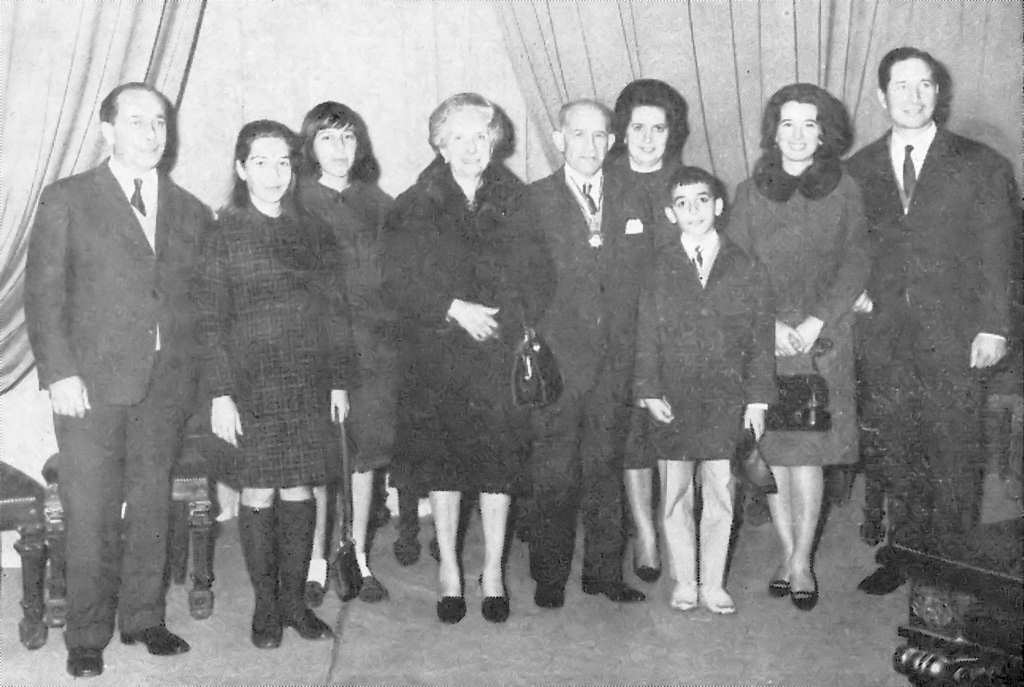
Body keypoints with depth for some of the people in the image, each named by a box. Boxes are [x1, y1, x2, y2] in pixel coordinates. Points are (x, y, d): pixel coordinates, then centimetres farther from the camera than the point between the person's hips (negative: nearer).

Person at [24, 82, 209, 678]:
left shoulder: (190, 211, 12)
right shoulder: (66, 200, 2)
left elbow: (199, 301, 12)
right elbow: (44, 294, -2)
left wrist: (196, 379, 4)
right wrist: (60, 372, -11)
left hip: (166, 387, 3)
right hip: (91, 384, -3)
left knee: (153, 507, 9)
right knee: (91, 515, 1)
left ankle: (144, 618, 24)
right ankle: (87, 636, 14)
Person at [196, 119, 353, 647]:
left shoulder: (313, 233, 9)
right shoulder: (224, 234, 0)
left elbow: (335, 312, 10)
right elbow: (210, 320, -4)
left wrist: (340, 381, 5)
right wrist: (219, 394, -10)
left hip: (309, 385, 3)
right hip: (251, 385, -3)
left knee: (299, 491, 6)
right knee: (258, 494, 2)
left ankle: (295, 600, 18)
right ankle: (266, 606, 15)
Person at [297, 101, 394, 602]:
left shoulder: (378, 205, 11)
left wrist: (387, 327, 1)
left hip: (372, 348, 3)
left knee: (364, 456, 7)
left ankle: (358, 557, 18)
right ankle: (316, 561, 12)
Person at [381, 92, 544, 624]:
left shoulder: (515, 202, 7)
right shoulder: (415, 206, 3)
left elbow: (532, 278, 6)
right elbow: (397, 281, -4)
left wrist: (504, 318, -9)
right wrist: (454, 309, -14)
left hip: (501, 351, 1)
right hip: (436, 356, 0)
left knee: (500, 456, 2)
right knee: (441, 457, 4)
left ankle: (493, 569, 16)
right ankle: (448, 567, 19)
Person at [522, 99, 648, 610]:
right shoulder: (534, 200, 3)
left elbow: (639, 278, 13)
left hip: (614, 357, 3)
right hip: (556, 356, -3)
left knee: (606, 467, 10)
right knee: (553, 475, 1)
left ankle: (605, 571, 21)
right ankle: (549, 577, 13)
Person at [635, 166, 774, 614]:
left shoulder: (745, 269, 3)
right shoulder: (659, 270, 4)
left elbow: (761, 337, 3)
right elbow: (646, 337, 3)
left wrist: (758, 397, -1)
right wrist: (649, 391, -5)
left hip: (728, 402, 0)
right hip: (673, 402, 0)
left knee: (720, 497, 6)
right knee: (675, 497, 7)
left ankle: (714, 585, 18)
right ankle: (684, 583, 20)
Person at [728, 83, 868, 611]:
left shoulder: (844, 190, 6)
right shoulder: (750, 192, 8)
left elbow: (855, 264, 1)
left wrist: (816, 322, -10)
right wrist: (769, 324, -9)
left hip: (822, 335, -1)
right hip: (763, 335, 2)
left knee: (806, 451, -6)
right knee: (770, 451, 2)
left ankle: (802, 562, 4)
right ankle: (788, 554, 14)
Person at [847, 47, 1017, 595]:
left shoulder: (980, 166, 4)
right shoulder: (859, 169, 10)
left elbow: (997, 251, 1)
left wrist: (993, 326, -6)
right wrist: (855, 289, -1)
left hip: (954, 336, -2)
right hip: (886, 336, 2)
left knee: (954, 452, 1)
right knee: (897, 452, 7)